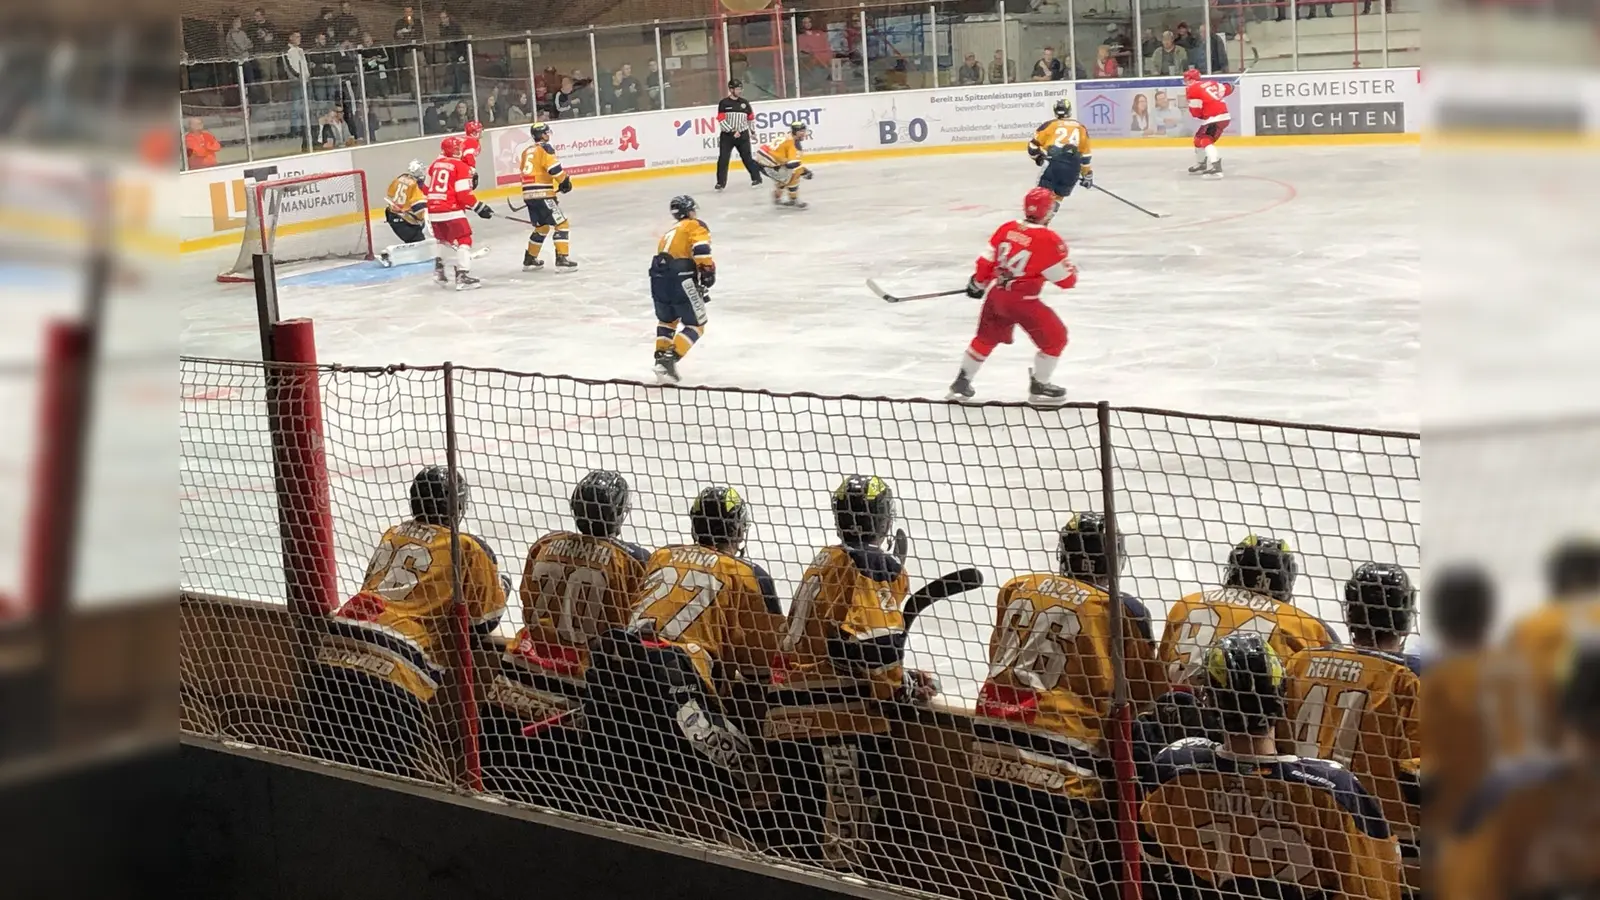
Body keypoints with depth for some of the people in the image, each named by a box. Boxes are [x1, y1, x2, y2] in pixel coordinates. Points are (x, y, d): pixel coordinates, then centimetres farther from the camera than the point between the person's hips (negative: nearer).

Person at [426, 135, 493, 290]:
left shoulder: (436, 164, 13)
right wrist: (479, 207, -6)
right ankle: (463, 276, -17)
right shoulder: (461, 167, -7)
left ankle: (438, 270, 28)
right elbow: (464, 194, -14)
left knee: (441, 238, 30)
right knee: (464, 241, -5)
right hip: (451, 211, -7)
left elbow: (427, 187, 21)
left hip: (433, 210, 7)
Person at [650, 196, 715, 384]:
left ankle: (661, 357, 21)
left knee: (667, 319, 29)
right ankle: (669, 360, -10)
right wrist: (707, 271, -6)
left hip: (658, 277, 7)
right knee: (696, 324, 4)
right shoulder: (695, 226, 8)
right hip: (681, 278, -7)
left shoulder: (670, 232, 30)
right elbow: (701, 249, -13)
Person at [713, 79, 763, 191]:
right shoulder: (723, 103, -5)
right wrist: (732, 131, -17)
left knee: (747, 157, 3)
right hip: (727, 135, -1)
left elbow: (750, 118, 17)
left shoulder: (744, 102, 5)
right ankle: (720, 182, 4)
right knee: (723, 159, -3)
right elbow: (721, 120, -11)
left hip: (742, 135, 1)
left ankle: (756, 178, 12)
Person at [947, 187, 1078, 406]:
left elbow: (986, 261, 8)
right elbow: (1066, 280, -10)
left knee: (987, 338, 25)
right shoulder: (1049, 241, -15)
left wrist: (977, 284, 24)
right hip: (1022, 301, -6)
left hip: (995, 293, 6)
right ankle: (1038, 387, 16)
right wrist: (1071, 269, 13)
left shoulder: (1007, 229, 1)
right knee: (1055, 338, 10)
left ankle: (961, 382, 30)